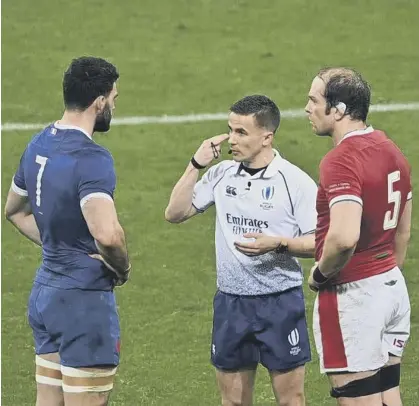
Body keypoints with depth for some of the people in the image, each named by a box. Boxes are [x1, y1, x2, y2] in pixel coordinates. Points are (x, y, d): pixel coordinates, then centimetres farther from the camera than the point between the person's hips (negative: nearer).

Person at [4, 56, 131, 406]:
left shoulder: (39, 145, 8)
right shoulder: (91, 159, -19)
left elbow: (15, 211, 25)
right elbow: (107, 234, -33)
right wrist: (122, 268, -14)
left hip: (45, 294, 9)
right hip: (85, 299, -9)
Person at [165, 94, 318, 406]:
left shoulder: (295, 181, -9)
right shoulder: (222, 174, 4)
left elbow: (319, 243, -8)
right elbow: (175, 213, 5)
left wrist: (277, 244, -24)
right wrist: (196, 164, -3)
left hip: (280, 302, -4)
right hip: (230, 302, 4)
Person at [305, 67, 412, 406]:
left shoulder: (341, 161, -21)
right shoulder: (392, 151, 9)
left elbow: (344, 237, -34)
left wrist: (320, 274, -17)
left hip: (353, 297, -9)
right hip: (394, 287, 9)